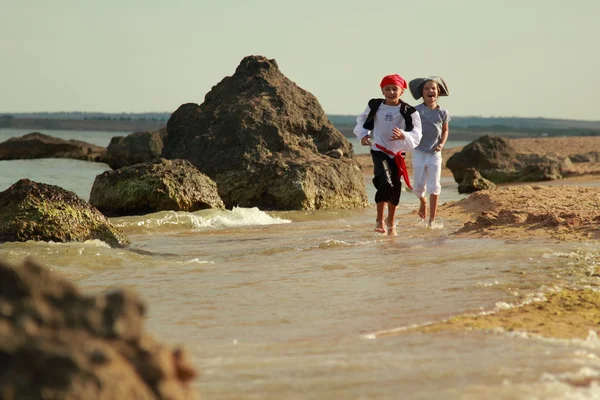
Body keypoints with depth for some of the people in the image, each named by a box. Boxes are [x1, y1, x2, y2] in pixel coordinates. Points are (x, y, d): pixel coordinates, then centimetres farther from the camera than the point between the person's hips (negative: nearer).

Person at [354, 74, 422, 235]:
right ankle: (379, 220, -10)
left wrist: (403, 136, -38)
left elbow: (416, 136, -18)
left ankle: (391, 223, 30)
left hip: (397, 154, 2)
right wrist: (363, 135, -4)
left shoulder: (409, 112, -11)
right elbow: (362, 121, 14)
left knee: (395, 188, 10)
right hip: (379, 151, -2)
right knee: (385, 183, -23)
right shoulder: (374, 106, -6)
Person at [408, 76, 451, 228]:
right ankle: (423, 202, 39)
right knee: (419, 186, 3)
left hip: (435, 153, 1)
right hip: (419, 152, -1)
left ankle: (432, 220, 2)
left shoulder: (442, 112, -2)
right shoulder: (417, 111, -7)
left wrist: (442, 144, -4)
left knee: (434, 187, -3)